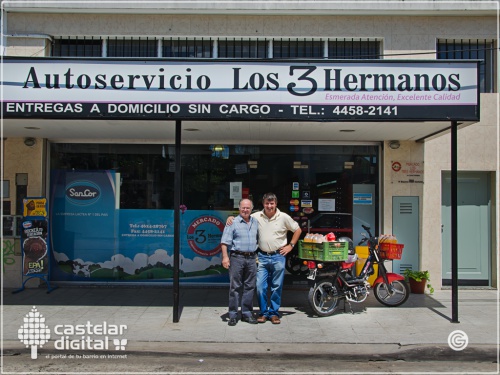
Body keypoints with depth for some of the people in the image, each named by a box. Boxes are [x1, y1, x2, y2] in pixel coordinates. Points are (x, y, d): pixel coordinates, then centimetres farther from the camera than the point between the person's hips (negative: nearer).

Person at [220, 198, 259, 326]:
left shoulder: (255, 222, 14)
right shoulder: (233, 222, -1)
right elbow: (225, 241, -6)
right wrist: (225, 257, -15)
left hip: (251, 258, 5)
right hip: (237, 258, -4)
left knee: (250, 287, 8)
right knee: (235, 287, -1)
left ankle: (247, 313, 18)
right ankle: (233, 314, 7)